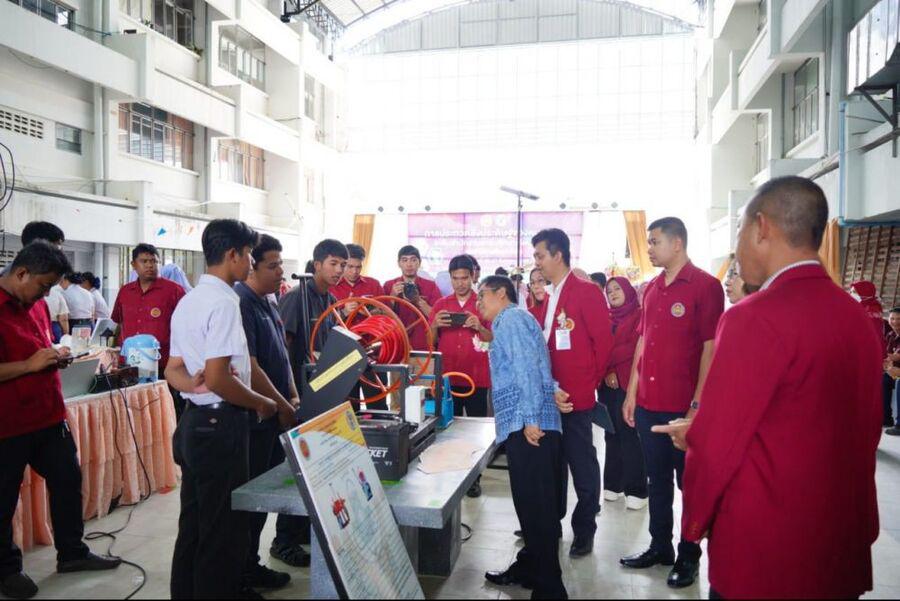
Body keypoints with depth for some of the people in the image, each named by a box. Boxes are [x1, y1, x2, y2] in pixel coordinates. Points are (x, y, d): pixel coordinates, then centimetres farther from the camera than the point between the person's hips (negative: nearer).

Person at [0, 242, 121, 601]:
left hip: (49, 416, 8)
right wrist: (30, 364, -24)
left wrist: (55, 358, 5)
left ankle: (72, 553, 30)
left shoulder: (35, 306, 10)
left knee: (68, 481, 15)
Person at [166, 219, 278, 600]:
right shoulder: (223, 303, -17)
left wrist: (196, 385, -4)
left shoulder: (188, 301, 13)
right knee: (225, 533, 2)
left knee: (194, 526, 20)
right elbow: (219, 379, -23)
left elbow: (172, 371, 14)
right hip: (220, 426, -10)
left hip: (192, 422, 10)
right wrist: (263, 404, -9)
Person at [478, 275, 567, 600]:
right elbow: (534, 367, 25)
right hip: (524, 424, 10)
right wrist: (552, 390, 12)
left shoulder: (511, 318, -6)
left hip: (528, 426, -10)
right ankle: (529, 569, 27)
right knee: (532, 504, 16)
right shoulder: (513, 320, 26)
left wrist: (531, 418, -20)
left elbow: (526, 368, -17)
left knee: (536, 506, -6)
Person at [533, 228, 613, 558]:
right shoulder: (551, 296, 14)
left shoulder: (587, 291, -10)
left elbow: (603, 342, -11)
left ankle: (584, 531, 19)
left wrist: (590, 382, -5)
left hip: (576, 396, -8)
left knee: (582, 463, 4)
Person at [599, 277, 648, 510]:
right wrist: (607, 372, -8)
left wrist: (607, 361, -12)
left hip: (628, 383, -5)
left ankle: (636, 489, 2)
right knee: (612, 433, 10)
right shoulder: (605, 317, 16)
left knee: (628, 433, -5)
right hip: (607, 383, 5)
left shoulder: (639, 315, -1)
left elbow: (634, 347, -11)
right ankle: (614, 484, 18)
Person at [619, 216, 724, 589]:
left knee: (689, 482, 8)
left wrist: (698, 404, -15)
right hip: (648, 403, 6)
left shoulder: (705, 286, -9)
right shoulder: (652, 288, 11)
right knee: (657, 479, 16)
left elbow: (710, 348, -12)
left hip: (684, 406, -6)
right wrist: (632, 393, 11)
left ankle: (689, 557, 23)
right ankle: (660, 547, 31)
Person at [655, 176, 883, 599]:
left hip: (763, 558, -7)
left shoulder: (756, 318, -22)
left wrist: (695, 523, 0)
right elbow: (867, 430, 13)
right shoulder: (858, 318, 3)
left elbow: (716, 445, -19)